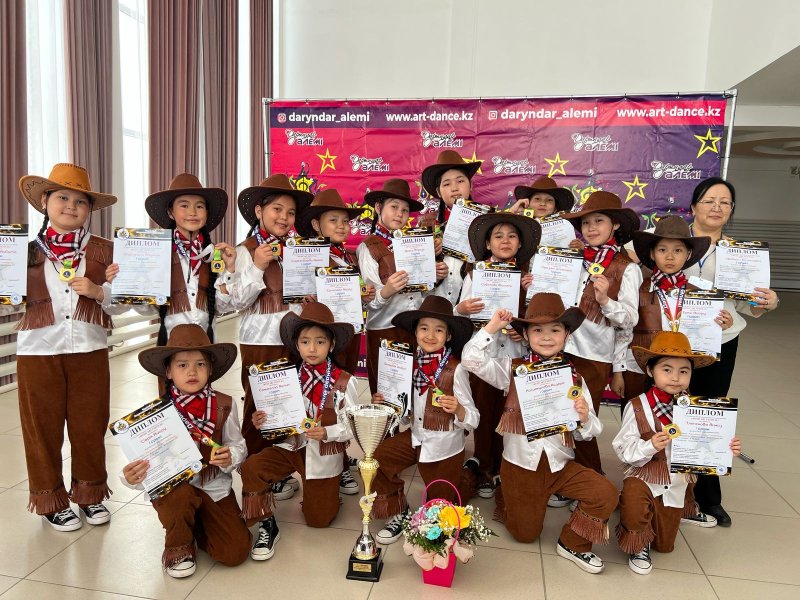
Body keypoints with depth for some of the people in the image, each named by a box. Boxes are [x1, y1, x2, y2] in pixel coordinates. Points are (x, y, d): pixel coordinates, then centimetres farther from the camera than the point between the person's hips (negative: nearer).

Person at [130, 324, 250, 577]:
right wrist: (131, 477, -33)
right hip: (172, 487, -1)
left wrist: (230, 458, -22)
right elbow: (147, 458, -12)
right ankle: (178, 546, -1)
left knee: (235, 552, -10)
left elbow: (238, 446, 0)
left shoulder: (223, 405, -10)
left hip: (215, 488, 2)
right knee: (182, 496, -37)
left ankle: (197, 525, 24)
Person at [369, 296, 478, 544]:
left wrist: (458, 409, -39)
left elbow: (472, 420, -19)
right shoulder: (411, 364, -5)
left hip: (444, 448, -4)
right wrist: (385, 404, -8)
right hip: (416, 437, 5)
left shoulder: (455, 370, -21)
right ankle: (399, 513, 15)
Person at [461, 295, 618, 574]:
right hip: (520, 463, -2)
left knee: (606, 494, -16)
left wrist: (584, 418, -23)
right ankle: (504, 496, 40)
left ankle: (573, 543, 10)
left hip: (560, 462, 2)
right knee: (525, 534, 8)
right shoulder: (513, 369, -7)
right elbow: (471, 360, -20)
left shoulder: (574, 377, -2)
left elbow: (588, 432, 0)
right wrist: (492, 327, -21)